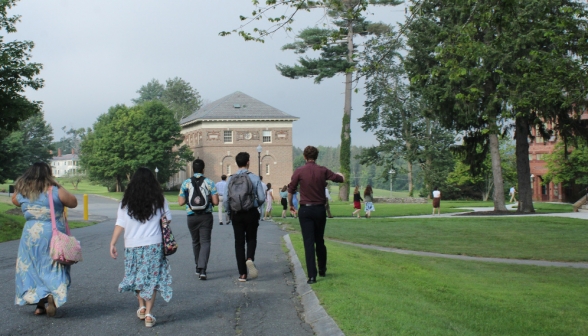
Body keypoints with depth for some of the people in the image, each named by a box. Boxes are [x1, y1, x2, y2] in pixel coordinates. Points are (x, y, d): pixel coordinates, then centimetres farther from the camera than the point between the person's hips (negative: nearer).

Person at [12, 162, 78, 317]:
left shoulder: (22, 192, 1)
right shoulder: (55, 190, -12)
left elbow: (15, 201, 23)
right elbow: (73, 203, 0)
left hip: (31, 235, 3)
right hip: (53, 235, -3)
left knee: (32, 268, 14)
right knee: (53, 268, 7)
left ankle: (40, 305, 13)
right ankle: (53, 295, -16)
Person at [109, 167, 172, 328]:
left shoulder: (126, 202, 0)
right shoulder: (159, 200, -1)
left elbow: (120, 225, -4)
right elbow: (167, 219, 7)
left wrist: (112, 243, -2)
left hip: (132, 245, 1)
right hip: (153, 245, -1)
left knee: (137, 277, 20)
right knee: (152, 278, 5)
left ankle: (141, 307, 24)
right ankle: (148, 314, 3)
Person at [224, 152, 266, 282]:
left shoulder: (231, 179, -1)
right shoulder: (255, 178, -5)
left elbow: (226, 199, -2)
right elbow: (262, 198, -7)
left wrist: (229, 213, 14)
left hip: (236, 214, 1)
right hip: (251, 213, -1)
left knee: (239, 242, 8)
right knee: (251, 238, 16)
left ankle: (242, 274, 8)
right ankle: (250, 259, -14)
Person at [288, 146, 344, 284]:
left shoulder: (299, 171, -6)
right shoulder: (322, 171, -2)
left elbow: (291, 190, -3)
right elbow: (341, 179, 9)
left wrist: (291, 205, 14)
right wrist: (339, 174, 33)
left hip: (305, 210, -2)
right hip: (320, 209, 2)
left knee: (309, 242, -1)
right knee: (320, 241, 18)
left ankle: (312, 275, -7)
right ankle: (322, 270, 31)